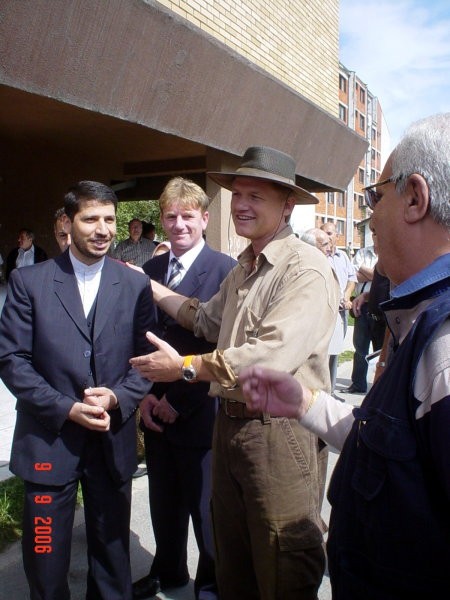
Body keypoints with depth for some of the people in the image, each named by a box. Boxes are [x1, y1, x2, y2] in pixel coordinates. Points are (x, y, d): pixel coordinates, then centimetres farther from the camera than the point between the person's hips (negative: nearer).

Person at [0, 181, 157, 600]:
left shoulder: (135, 285, 2)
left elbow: (147, 357, 1)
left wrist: (116, 397, -16)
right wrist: (67, 408, -15)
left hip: (113, 438, 2)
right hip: (48, 438, -1)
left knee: (111, 553, 17)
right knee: (46, 565, 12)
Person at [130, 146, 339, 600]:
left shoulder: (305, 269, -17)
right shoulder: (242, 269, 14)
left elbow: (274, 354, -27)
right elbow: (209, 320, 22)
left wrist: (185, 366, -19)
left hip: (280, 432, -8)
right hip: (230, 422, 9)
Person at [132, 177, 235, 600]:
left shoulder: (224, 270, -12)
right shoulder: (149, 271, 7)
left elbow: (222, 345, -15)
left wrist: (179, 400, -13)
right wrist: (144, 394, -3)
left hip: (200, 413, -5)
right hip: (156, 412, 5)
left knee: (204, 506, 12)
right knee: (164, 501, 20)